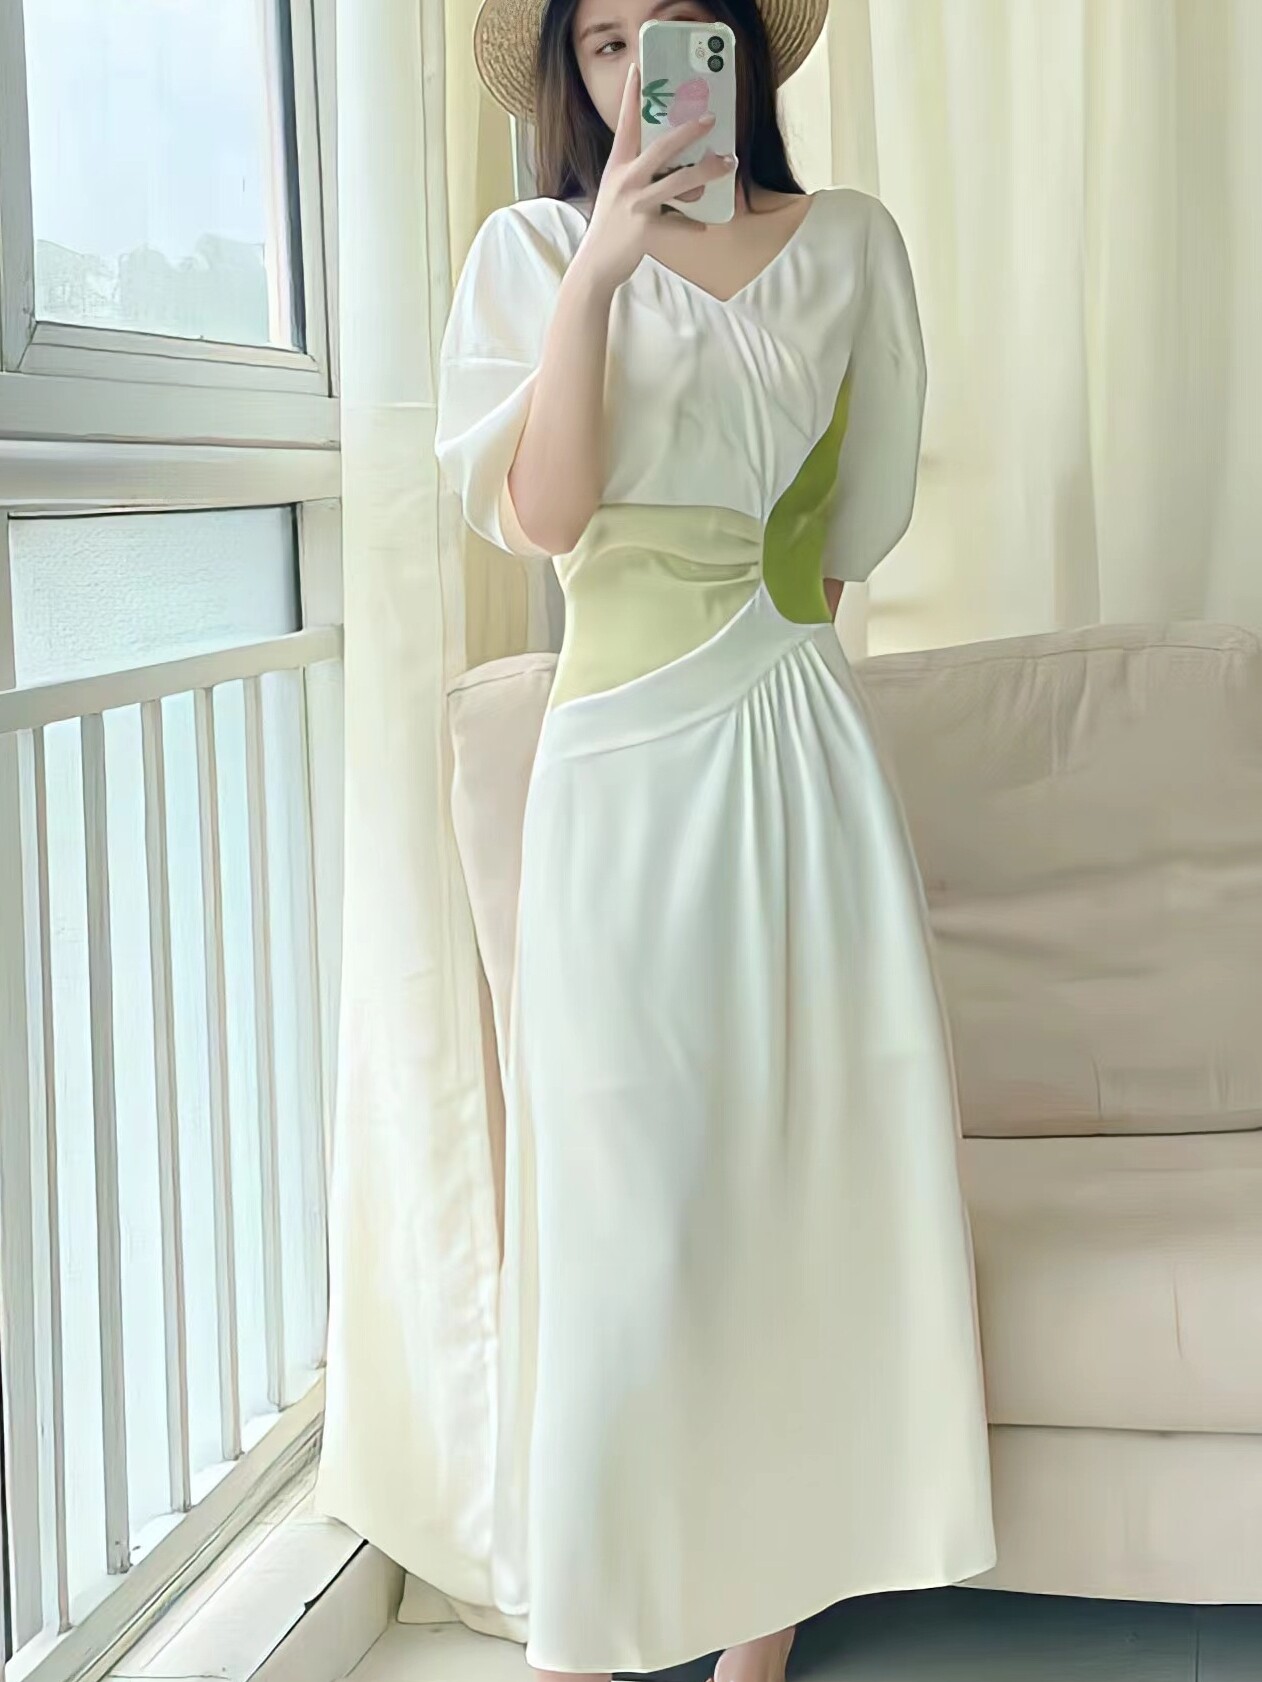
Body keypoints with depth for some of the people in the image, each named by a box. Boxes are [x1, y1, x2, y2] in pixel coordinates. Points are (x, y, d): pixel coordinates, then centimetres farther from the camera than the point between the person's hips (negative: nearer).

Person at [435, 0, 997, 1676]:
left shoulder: (849, 244, 10)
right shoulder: (534, 248, 4)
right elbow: (536, 516, -9)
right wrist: (595, 270, -17)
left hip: (803, 749, 3)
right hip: (626, 763, -2)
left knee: (809, 1174, 3)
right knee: (626, 1205, -4)